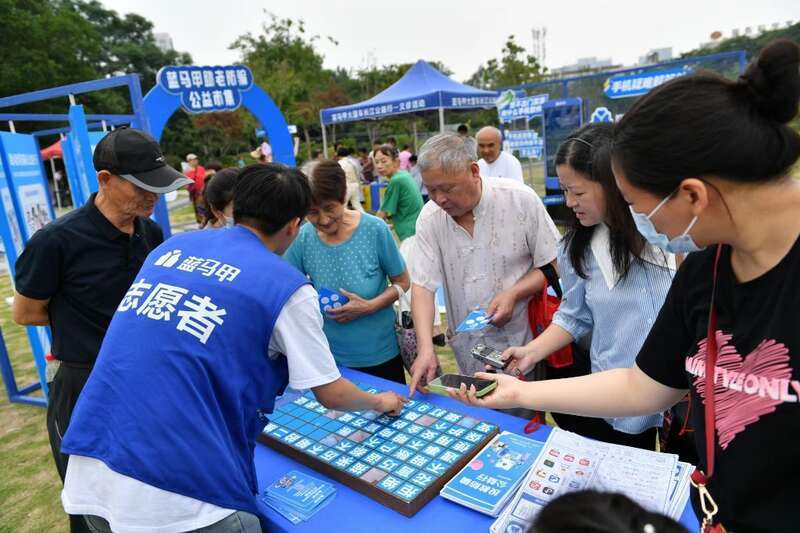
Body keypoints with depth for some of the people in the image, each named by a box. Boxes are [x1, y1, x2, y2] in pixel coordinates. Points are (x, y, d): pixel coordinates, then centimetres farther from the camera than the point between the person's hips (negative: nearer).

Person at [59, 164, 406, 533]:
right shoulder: (286, 285, -6)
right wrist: (379, 402, 23)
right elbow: (331, 395, 2)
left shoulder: (172, 247, 10)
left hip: (90, 471, 7)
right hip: (178, 492, -6)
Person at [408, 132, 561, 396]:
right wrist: (425, 348, -20)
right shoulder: (429, 218, -5)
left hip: (523, 344, -2)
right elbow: (422, 285, -9)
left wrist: (513, 294, -20)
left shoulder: (521, 200, -11)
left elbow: (554, 265, -5)